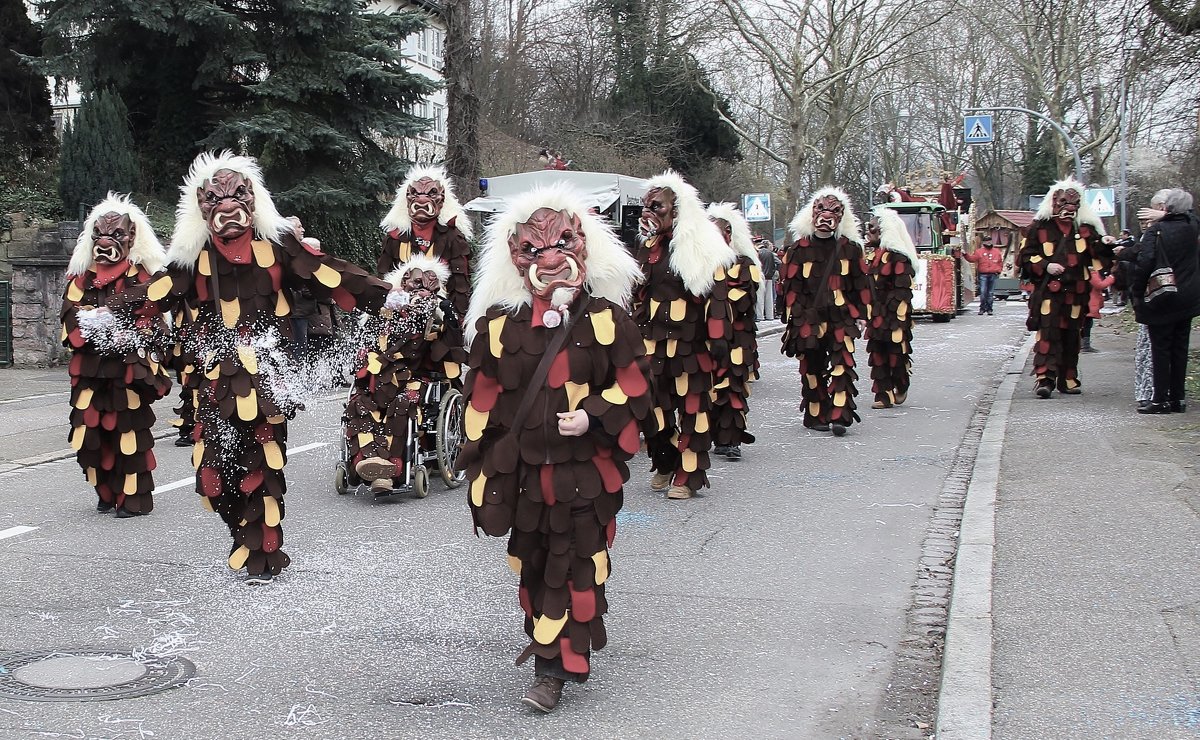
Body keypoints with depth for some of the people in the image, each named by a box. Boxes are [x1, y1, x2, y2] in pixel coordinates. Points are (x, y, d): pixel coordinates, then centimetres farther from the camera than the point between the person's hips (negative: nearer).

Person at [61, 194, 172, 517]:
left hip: (128, 369, -5)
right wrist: (93, 321, -11)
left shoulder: (141, 277, -1)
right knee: (93, 432, 4)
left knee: (128, 431, -5)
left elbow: (151, 321, -7)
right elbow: (69, 314, 7)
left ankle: (135, 498, 4)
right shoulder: (83, 278, 13)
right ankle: (106, 493, 19)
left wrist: (126, 336, -21)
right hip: (91, 369, 5)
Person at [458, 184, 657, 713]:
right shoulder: (499, 323, 0)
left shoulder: (604, 318, -4)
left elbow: (634, 380, 0)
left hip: (585, 470, -2)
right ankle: (546, 636, 34)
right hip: (523, 469, 2)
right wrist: (481, 465, 5)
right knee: (531, 563, 13)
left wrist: (594, 415, -15)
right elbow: (481, 396, 5)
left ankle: (554, 666, 4)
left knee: (575, 564, -1)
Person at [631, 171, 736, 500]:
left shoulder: (702, 247, -6)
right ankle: (664, 464, 25)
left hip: (690, 342, -5)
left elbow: (717, 294, -10)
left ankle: (688, 475, 7)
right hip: (653, 341, 6)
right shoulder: (648, 247, 13)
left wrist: (718, 337, -14)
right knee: (655, 403, 7)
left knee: (692, 406, 0)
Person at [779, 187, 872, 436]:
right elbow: (790, 285, 0)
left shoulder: (849, 248, 7)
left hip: (841, 317, 1)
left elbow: (860, 282, 11)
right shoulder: (799, 249, 1)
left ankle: (839, 416, -14)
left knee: (842, 364, -10)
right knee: (812, 367, 5)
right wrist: (792, 319, -3)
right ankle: (816, 416, 15)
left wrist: (862, 312, 7)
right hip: (808, 318, 0)